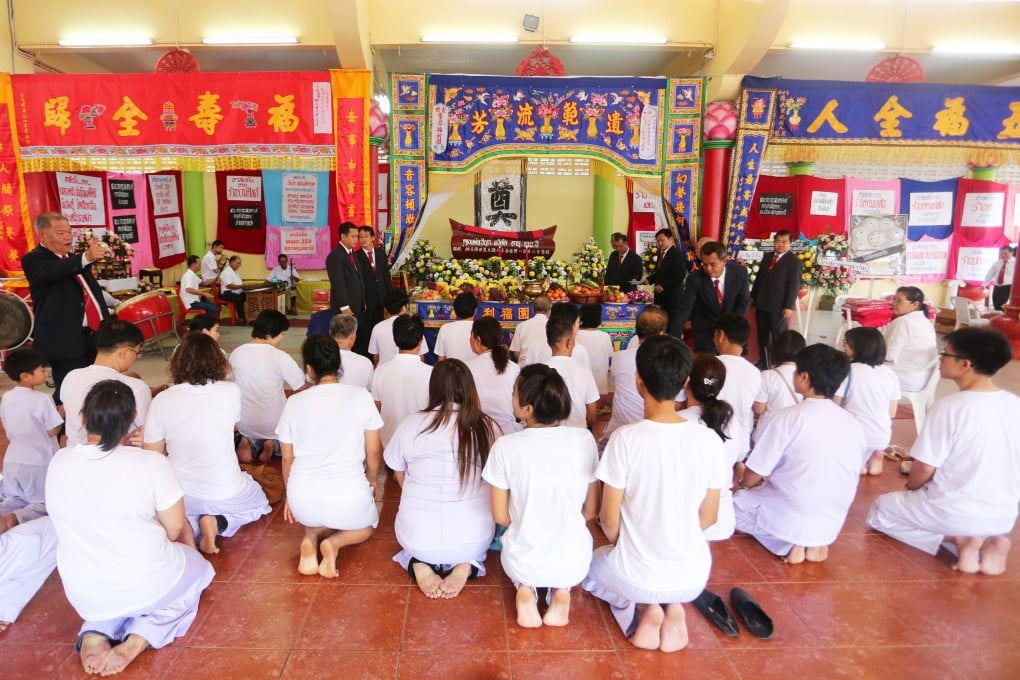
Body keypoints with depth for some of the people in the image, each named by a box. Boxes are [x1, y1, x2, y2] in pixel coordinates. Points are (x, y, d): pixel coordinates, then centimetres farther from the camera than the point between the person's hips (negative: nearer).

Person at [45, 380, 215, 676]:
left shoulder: (59, 462, -7)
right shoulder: (151, 463, -21)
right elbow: (175, 530, -12)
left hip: (84, 594, 5)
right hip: (147, 585, -5)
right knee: (198, 567, 26)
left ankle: (95, 633, 7)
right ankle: (138, 640, 2)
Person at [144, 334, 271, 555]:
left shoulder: (161, 400, -11)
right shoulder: (231, 391, -12)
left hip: (180, 497, 1)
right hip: (226, 496, -1)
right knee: (259, 502, 32)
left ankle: (186, 526, 3)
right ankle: (218, 523, 1)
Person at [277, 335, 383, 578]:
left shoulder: (294, 402, -2)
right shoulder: (360, 396, -6)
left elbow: (287, 458, 7)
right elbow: (374, 451, 1)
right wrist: (371, 481, 21)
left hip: (302, 498, 3)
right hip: (349, 496, -2)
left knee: (313, 519, 40)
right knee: (367, 524, 33)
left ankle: (311, 538, 5)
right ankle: (335, 542, 0)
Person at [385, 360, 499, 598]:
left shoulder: (410, 424, -6)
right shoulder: (487, 427, -7)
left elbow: (399, 476, 9)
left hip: (416, 539, 1)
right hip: (474, 540, 0)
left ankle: (419, 563, 5)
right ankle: (466, 565, 4)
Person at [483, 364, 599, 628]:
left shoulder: (505, 446, -17)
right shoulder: (584, 440, -13)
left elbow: (500, 516, -6)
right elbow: (590, 511, -2)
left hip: (523, 563, 0)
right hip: (574, 563, 1)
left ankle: (525, 589, 7)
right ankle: (562, 591, 8)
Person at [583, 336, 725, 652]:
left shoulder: (625, 438, -21)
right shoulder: (709, 440, -11)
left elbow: (609, 520, -11)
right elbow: (708, 519, 0)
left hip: (637, 578, -2)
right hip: (693, 577, 3)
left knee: (592, 564, 31)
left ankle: (640, 609, 5)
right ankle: (673, 608, 9)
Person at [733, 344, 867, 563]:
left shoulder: (788, 417, -18)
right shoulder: (853, 424, -2)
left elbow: (752, 477, -12)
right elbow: (843, 479, 12)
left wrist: (743, 483, 13)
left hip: (790, 518, -6)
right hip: (832, 524, 6)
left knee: (734, 501, 15)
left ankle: (789, 542, -1)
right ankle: (815, 543, 8)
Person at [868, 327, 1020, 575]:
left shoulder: (950, 407, -21)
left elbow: (924, 469, -14)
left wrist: (910, 489, 8)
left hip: (954, 513, -6)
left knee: (881, 509, 18)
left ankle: (957, 539, -2)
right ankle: (991, 539, 6)